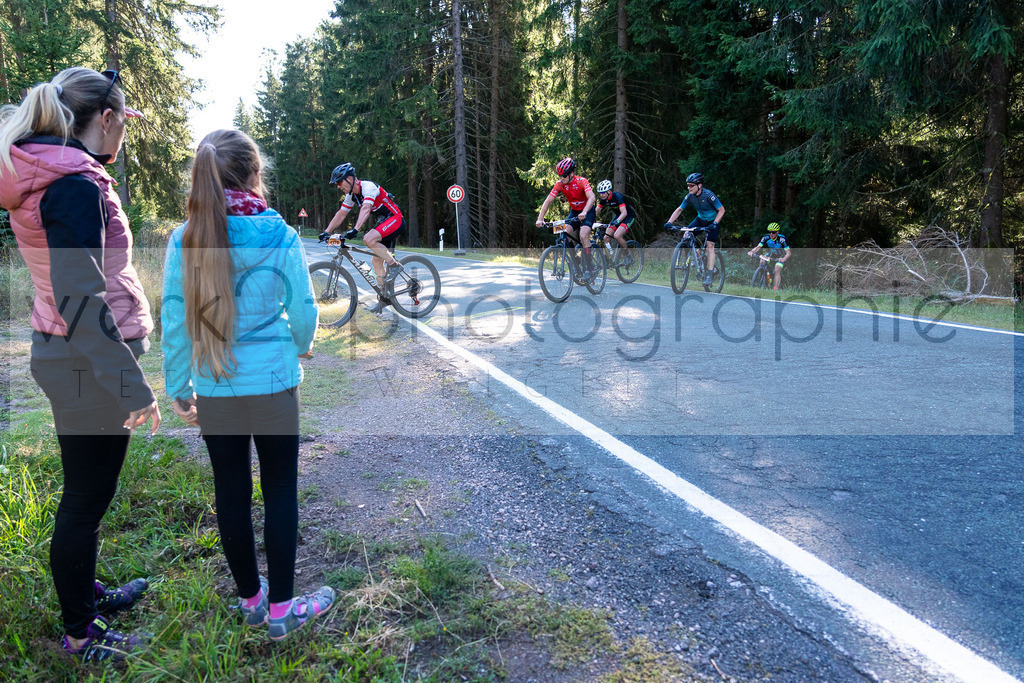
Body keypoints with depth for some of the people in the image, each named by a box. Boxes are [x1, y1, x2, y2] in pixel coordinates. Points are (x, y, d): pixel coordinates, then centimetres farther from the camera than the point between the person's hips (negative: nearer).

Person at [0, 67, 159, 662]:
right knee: (87, 497, 5)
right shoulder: (76, 186, -20)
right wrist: (131, 383, -26)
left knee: (87, 490, 24)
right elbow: (81, 299, -27)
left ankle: (87, 592, 44)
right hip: (89, 366, -10)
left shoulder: (49, 175, 9)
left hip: (70, 360, 10)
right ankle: (81, 632, 24)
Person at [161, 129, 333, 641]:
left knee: (231, 491, 14)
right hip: (272, 383, -2)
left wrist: (178, 386, 10)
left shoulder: (184, 239, -4)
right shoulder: (279, 236, -11)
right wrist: (302, 347, 17)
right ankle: (281, 608, 19)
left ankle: (249, 599, 31)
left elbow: (173, 320, -1)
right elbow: (303, 309, -4)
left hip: (213, 389, 3)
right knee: (280, 490, 9)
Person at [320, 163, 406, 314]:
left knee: (369, 239, -31)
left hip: (395, 219, -9)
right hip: (383, 222, 9)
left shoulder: (368, 187, -21)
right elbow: (341, 214, 12)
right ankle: (385, 297, 12)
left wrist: (355, 229, -48)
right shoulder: (351, 195, 6)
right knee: (376, 260, 5)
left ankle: (394, 265, -14)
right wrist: (326, 232, 4)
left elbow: (365, 209, -37)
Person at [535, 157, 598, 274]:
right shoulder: (559, 184, -12)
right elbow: (548, 201, -13)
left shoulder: (581, 181, -24)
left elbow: (592, 198, -38)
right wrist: (540, 219, -24)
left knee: (583, 236, -25)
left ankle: (588, 268, -19)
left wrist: (584, 213, -54)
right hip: (574, 212, 5)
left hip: (588, 212, -5)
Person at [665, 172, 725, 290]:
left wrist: (714, 223, -36)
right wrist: (670, 222, -17)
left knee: (710, 246, -16)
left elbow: (722, 210, -22)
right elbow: (679, 209, -3)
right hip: (700, 219, 5)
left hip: (712, 221, -5)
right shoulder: (689, 196, -13)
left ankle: (709, 276, -17)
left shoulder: (709, 195, -28)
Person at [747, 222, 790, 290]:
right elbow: (758, 247, -21)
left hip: (781, 256, -4)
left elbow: (788, 252, -32)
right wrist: (751, 252, -43)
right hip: (771, 253, 4)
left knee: (777, 271, -23)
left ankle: (775, 289, -24)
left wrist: (784, 259, -52)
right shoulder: (766, 238, -21)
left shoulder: (781, 239, -31)